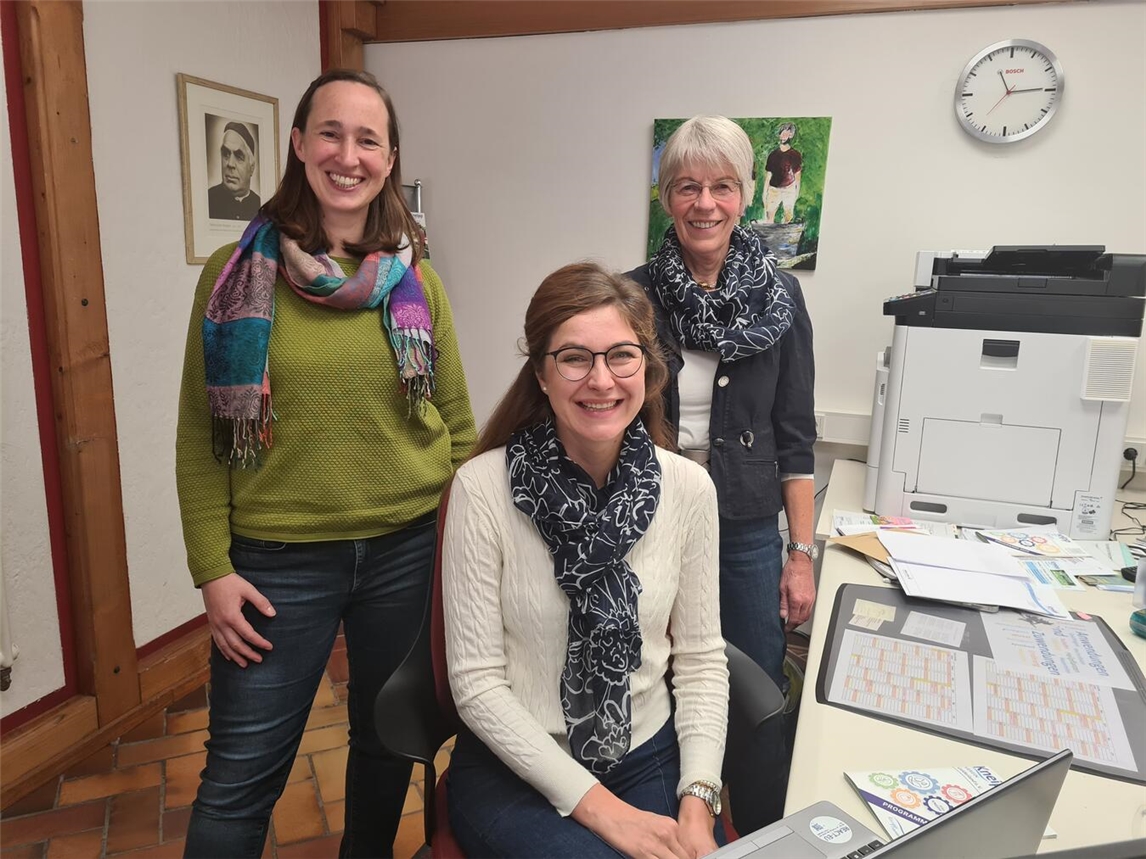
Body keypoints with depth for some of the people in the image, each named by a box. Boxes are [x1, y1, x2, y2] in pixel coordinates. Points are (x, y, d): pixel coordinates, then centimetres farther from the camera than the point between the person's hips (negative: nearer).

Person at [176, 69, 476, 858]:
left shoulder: (416, 281, 2)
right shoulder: (238, 274, -4)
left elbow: (457, 423, 6)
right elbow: (201, 436, -2)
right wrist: (213, 570, -6)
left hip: (406, 549, 2)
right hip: (278, 558, -2)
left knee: (388, 741, 20)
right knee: (240, 778, 8)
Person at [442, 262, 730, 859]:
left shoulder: (688, 488, -6)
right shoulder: (483, 487, -15)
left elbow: (700, 658, 1)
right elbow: (477, 681, -12)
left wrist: (698, 800, -9)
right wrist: (595, 804, -15)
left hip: (650, 757, 3)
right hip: (515, 766, -3)